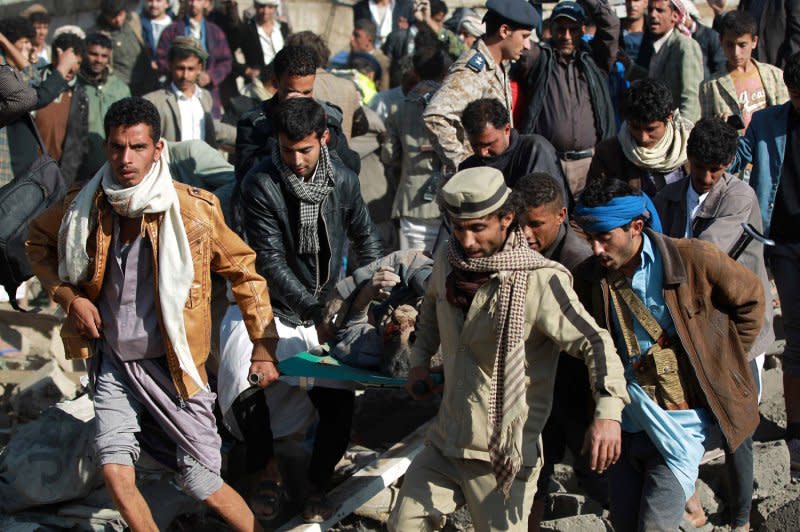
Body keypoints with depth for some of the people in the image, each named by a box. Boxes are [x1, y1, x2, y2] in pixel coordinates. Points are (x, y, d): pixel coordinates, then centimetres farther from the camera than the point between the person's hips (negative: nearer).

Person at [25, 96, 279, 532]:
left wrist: (263, 346, -1)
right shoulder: (84, 206, -6)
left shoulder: (195, 209, -12)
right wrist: (69, 296, -1)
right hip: (111, 362, 3)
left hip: (172, 365, -3)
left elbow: (244, 270, 0)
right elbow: (38, 242, 14)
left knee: (202, 484, -2)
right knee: (115, 472, -11)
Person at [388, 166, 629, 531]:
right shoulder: (448, 260, 2)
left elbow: (594, 342, -24)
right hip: (445, 442, 6)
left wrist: (607, 410, -39)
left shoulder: (540, 281, -19)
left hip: (505, 451, -6)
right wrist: (420, 359, 12)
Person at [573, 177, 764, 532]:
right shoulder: (589, 277, -4)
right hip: (627, 419, 4)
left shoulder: (695, 259, -15)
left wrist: (724, 362, 3)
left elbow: (750, 298, 2)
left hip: (679, 419, -4)